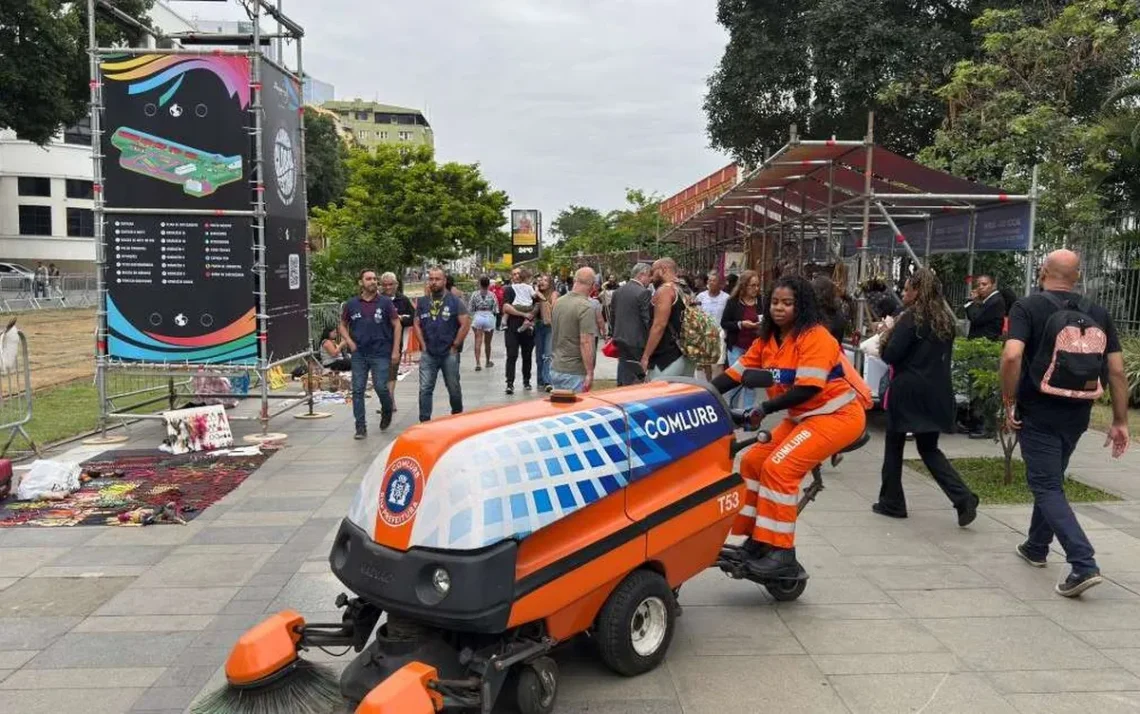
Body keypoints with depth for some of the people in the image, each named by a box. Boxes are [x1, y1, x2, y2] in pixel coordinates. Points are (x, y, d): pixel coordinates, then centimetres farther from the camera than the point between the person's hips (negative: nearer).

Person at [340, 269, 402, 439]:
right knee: (357, 390, 1)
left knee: (381, 387, -5)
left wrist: (395, 350, -5)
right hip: (359, 354, 2)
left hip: (381, 353, -2)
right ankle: (361, 427, 9)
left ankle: (387, 411, 27)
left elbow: (396, 325, 1)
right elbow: (343, 325, 16)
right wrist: (349, 341, -2)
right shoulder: (352, 304, 6)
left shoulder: (385, 303, 0)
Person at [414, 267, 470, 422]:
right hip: (428, 354, 2)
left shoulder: (455, 301, -3)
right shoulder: (422, 302, 7)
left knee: (453, 388, 10)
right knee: (425, 389, -3)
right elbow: (417, 324, 10)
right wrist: (423, 345, 0)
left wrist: (455, 346, -8)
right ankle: (424, 422, 1)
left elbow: (465, 324, -7)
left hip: (449, 353, -2)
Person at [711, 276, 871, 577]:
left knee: (779, 467, -21)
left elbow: (808, 388, -27)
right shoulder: (767, 340, 5)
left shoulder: (815, 337, -18)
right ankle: (755, 539, 12)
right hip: (802, 417, 8)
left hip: (838, 415, -8)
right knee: (753, 461, 1)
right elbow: (735, 373, -1)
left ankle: (781, 552, -14)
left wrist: (765, 408, -32)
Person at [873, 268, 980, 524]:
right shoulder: (945, 319, 10)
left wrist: (887, 334, 1)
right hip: (936, 393, 7)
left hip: (907, 391, -7)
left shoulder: (911, 318, -13)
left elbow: (890, 355, -17)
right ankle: (963, 498, -1)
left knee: (894, 445, 9)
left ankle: (892, 502, 17)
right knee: (929, 448, 15)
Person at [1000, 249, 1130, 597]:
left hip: (1038, 415, -5)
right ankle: (1036, 547, 35)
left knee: (1047, 488, 0)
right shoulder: (1098, 314, 4)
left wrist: (1009, 402, -13)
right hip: (1076, 416, 5)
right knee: (1050, 481, 22)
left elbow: (1012, 356, -24)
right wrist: (1120, 421, 6)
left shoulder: (1028, 307, -9)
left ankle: (1084, 565, -13)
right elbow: (1117, 370, 1)